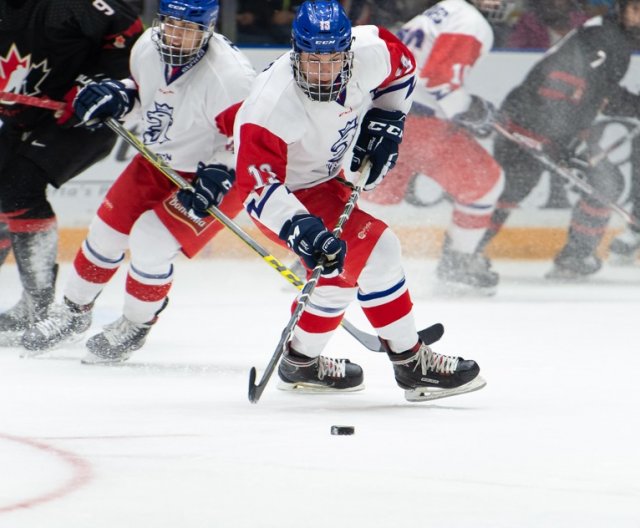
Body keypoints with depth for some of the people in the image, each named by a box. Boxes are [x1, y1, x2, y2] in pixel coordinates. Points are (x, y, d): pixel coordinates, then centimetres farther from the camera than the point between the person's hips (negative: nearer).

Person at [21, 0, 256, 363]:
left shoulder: (228, 75, -32)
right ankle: (76, 312, 34)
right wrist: (117, 95, -7)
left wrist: (219, 177, -37)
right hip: (157, 162, 7)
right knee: (107, 230, 9)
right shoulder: (148, 47, -11)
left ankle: (136, 326, 9)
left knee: (151, 241, -18)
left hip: (213, 174, -7)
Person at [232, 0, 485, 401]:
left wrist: (383, 126, -1)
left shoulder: (369, 52, -23)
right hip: (285, 189, -7)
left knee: (380, 252, 15)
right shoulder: (272, 105, -38)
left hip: (326, 174, 7)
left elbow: (402, 67, 3)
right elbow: (259, 185, -39)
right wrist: (302, 229, -49)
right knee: (347, 260, -21)